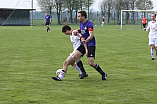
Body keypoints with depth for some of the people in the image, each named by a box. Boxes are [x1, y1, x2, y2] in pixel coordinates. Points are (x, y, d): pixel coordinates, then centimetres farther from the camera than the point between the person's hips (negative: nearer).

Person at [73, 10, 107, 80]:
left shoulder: (89, 24, -18)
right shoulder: (81, 23, 9)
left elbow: (91, 35, -28)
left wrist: (86, 41, -43)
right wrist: (77, 31, 7)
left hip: (90, 45, -8)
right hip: (83, 44, 8)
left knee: (91, 63, -14)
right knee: (75, 56, -8)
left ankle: (103, 74, 6)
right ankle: (83, 72, 6)